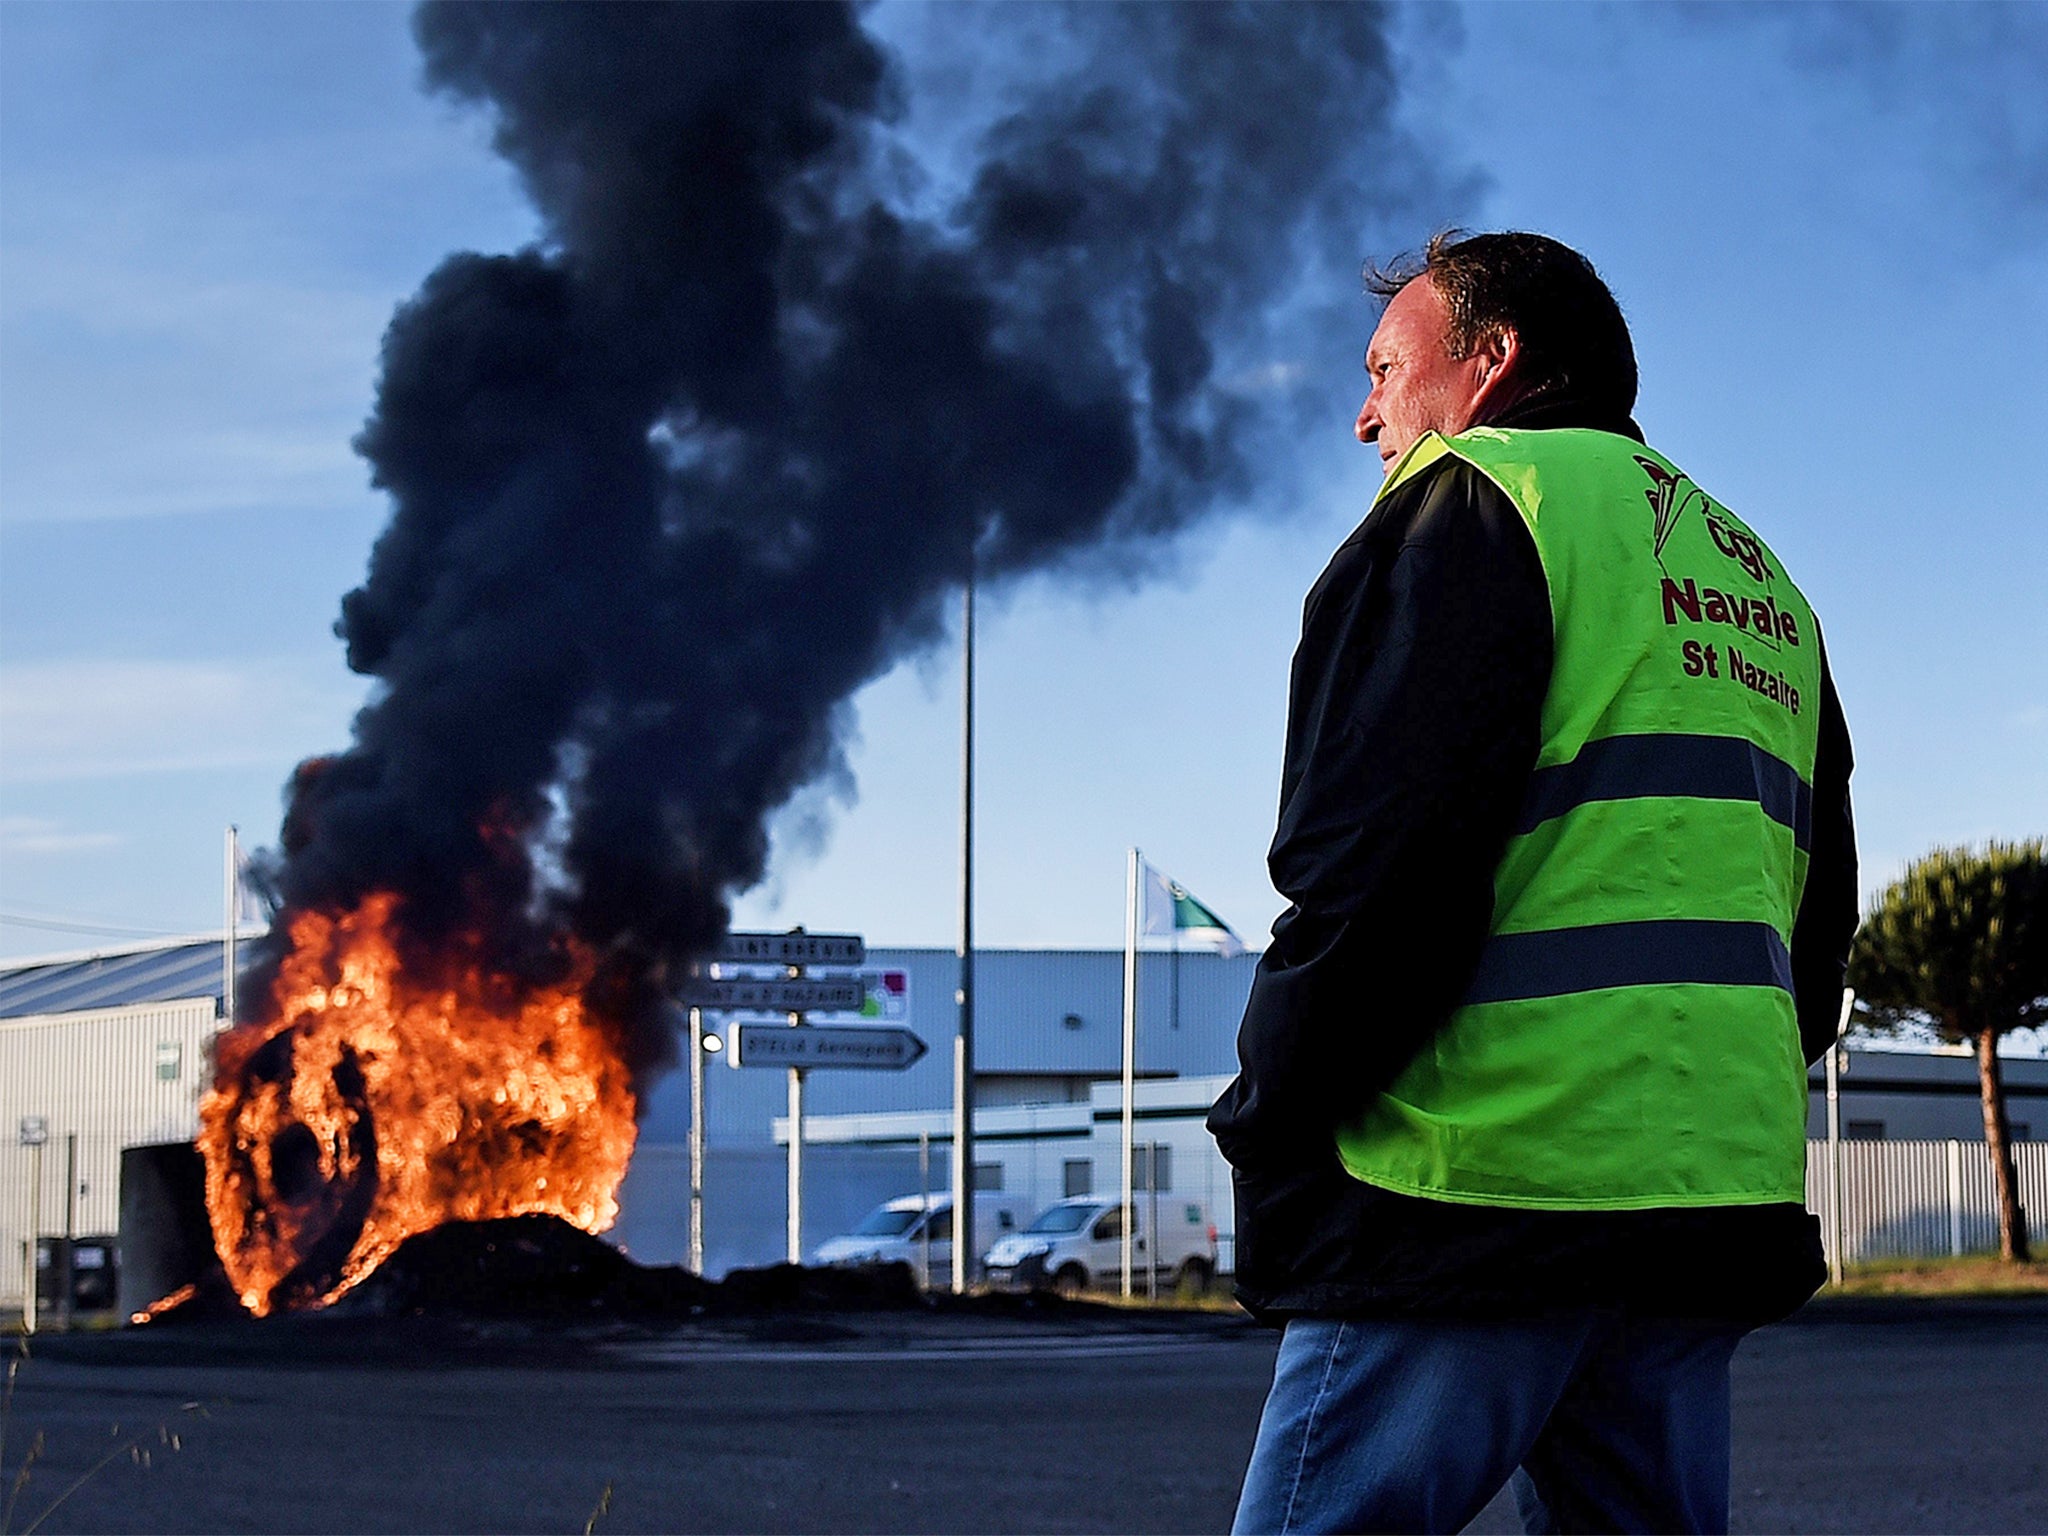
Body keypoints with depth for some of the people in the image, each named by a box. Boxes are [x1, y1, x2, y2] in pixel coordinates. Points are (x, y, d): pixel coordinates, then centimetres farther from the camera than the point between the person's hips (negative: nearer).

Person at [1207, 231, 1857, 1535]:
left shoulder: (1479, 493, -1)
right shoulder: (1761, 582, 24)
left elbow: (1381, 857, -13)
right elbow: (1815, 925, 22)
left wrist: (1270, 1132, -5)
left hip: (1484, 1187, -8)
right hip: (1719, 1214, 8)